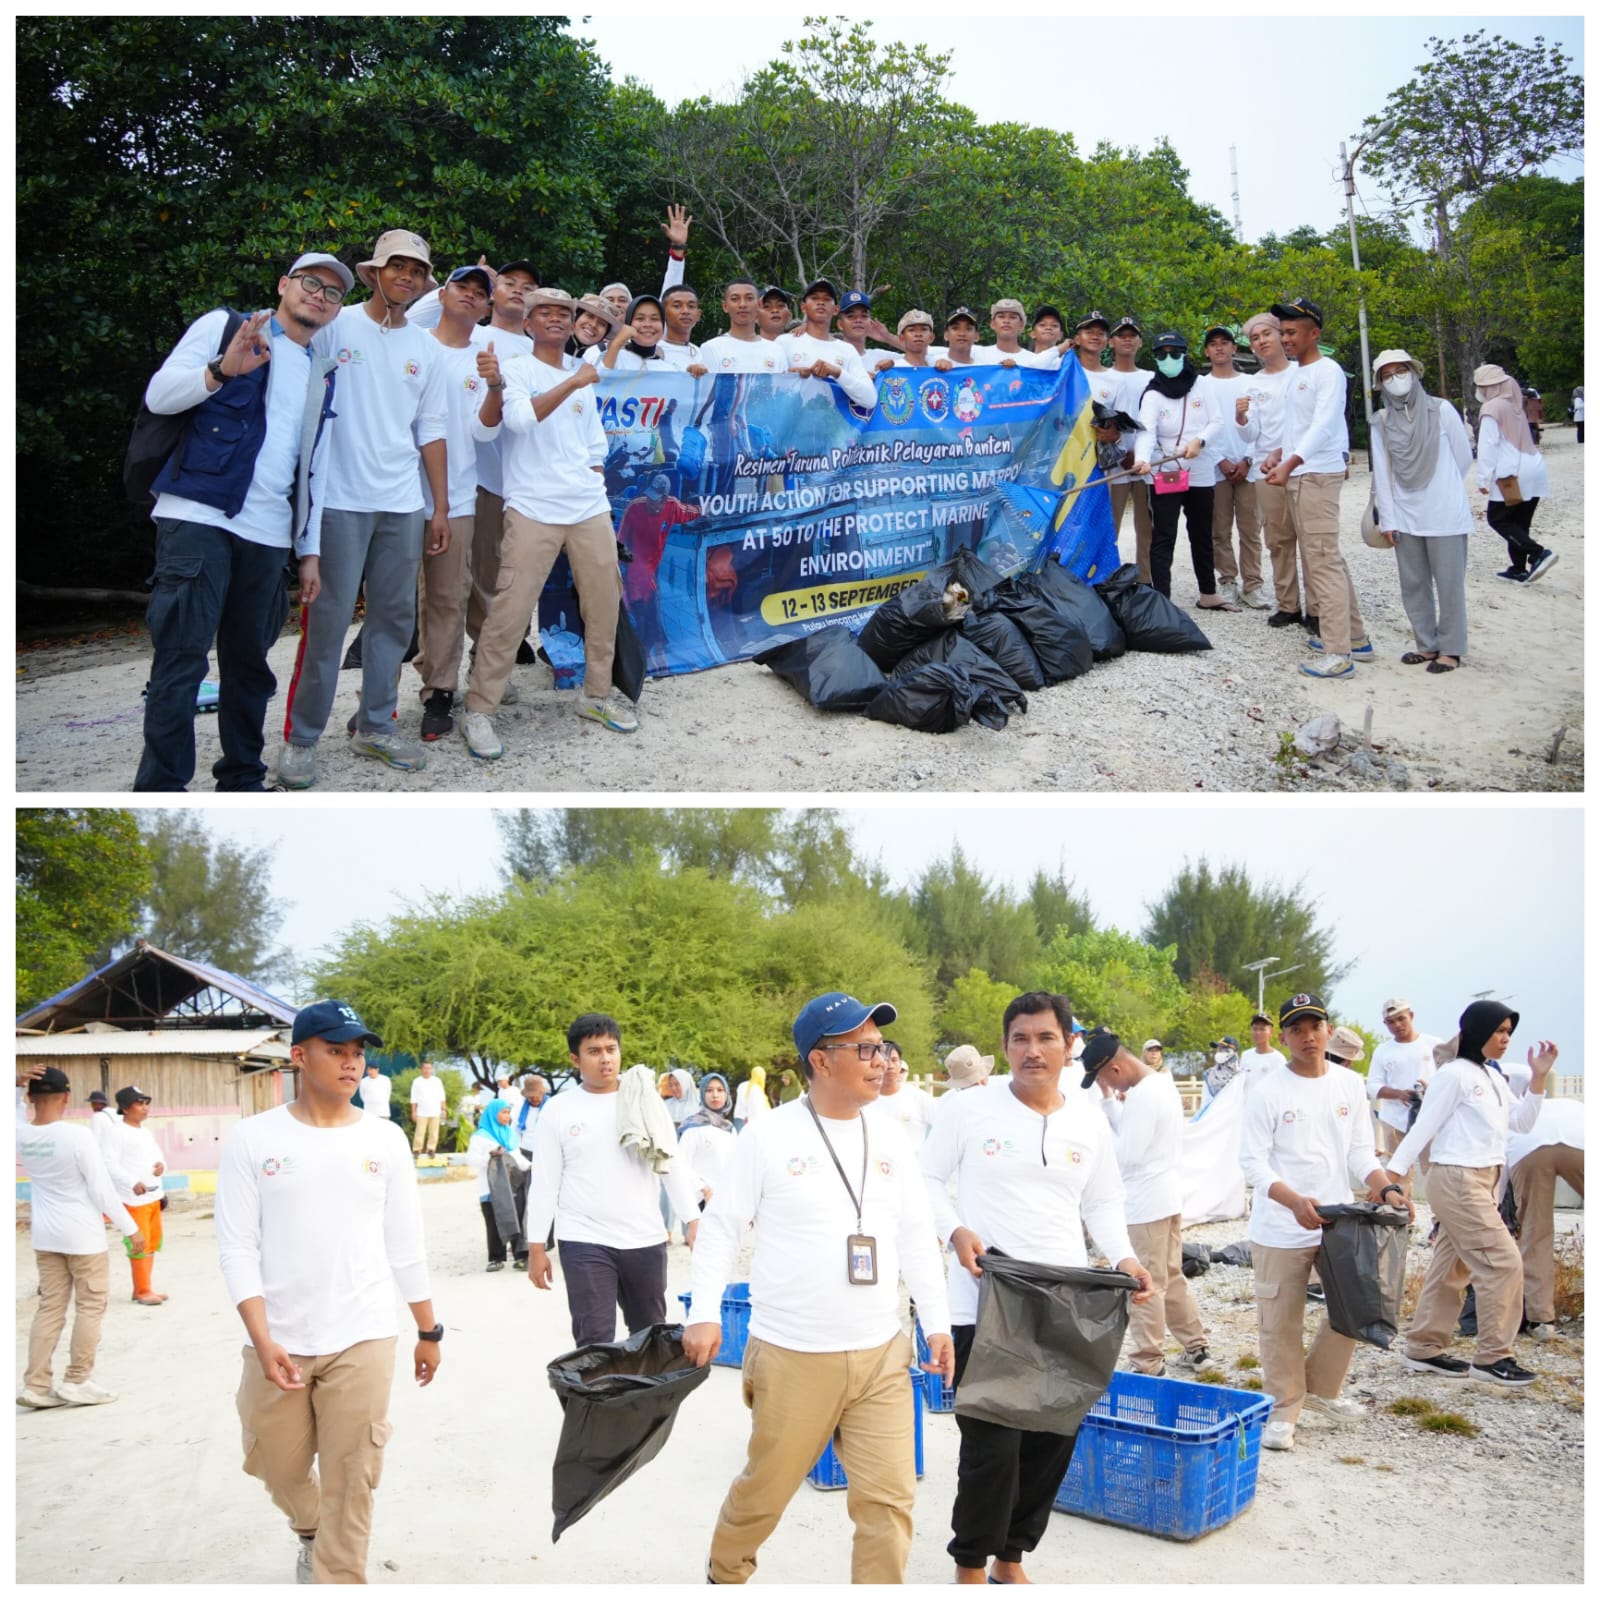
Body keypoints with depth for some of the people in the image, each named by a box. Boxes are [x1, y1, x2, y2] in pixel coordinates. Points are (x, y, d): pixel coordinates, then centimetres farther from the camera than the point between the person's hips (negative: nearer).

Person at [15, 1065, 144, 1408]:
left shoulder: (22, 1136, -5)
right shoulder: (77, 1135, -20)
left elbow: (17, 1117, 23)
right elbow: (102, 1189, -16)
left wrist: (17, 1084, 4)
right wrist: (130, 1229, -7)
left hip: (44, 1236, 6)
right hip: (82, 1236, -6)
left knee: (50, 1307, 13)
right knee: (90, 1306, 7)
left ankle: (35, 1385, 13)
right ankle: (77, 1382, 11)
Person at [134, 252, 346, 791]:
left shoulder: (325, 374, 21)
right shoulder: (223, 326, 7)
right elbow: (159, 396, -2)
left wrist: (309, 549, 16)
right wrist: (223, 370, -20)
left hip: (268, 534, 5)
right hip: (198, 518, -5)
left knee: (250, 662, 8)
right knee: (181, 660, -9)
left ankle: (242, 778, 18)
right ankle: (161, 787, -5)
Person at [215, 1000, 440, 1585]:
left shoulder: (384, 1138, 2)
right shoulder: (253, 1138, -3)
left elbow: (406, 1244, 7)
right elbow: (236, 1247, -5)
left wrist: (429, 1331, 9)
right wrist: (263, 1340, -14)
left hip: (363, 1341, 0)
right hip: (277, 1342, 0)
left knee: (351, 1482, -2)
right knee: (278, 1465, 16)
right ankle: (310, 1532, 48)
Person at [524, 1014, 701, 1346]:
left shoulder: (645, 1103, 4)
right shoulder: (559, 1112, 0)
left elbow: (673, 1167, 7)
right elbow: (544, 1185, 2)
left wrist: (693, 1221, 0)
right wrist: (536, 1247, -2)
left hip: (645, 1240, 2)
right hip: (584, 1243, -2)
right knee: (594, 1342, -4)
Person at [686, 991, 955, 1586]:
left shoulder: (889, 1139, 5)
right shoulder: (768, 1136, -9)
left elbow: (916, 1236, 11)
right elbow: (721, 1226, -3)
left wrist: (937, 1322, 8)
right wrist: (704, 1313, -11)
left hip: (881, 1356, 3)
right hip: (792, 1357, -3)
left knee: (889, 1498, 0)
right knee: (766, 1488, 13)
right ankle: (725, 1573, 42)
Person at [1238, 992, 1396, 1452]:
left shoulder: (1350, 1085, 5)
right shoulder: (1269, 1091, -9)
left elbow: (1360, 1152, 8)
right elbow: (1253, 1159, -12)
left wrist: (1387, 1188, -12)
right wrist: (1295, 1201, -27)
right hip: (1280, 1229, -4)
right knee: (1281, 1324, 3)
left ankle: (1319, 1388, 33)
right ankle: (1284, 1408, 19)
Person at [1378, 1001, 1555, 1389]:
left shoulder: (1494, 1077, 14)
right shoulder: (1455, 1074, -12)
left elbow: (1522, 1122, 9)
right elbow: (1423, 1128, -13)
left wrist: (1539, 1077, 1)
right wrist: (1389, 1176, -16)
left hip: (1483, 1181, 9)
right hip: (1458, 1180, -9)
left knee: (1451, 1267, 11)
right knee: (1504, 1262, -9)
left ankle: (1425, 1348, 18)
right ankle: (1492, 1358, -2)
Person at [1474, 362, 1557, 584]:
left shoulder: (1492, 409, -6)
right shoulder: (1515, 406, 20)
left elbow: (1488, 445, -13)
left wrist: (1483, 478, -12)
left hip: (1513, 475, -8)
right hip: (1535, 471, 8)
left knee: (1498, 519, -1)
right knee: (1520, 522, 12)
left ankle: (1538, 553, -16)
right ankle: (1519, 569, 11)